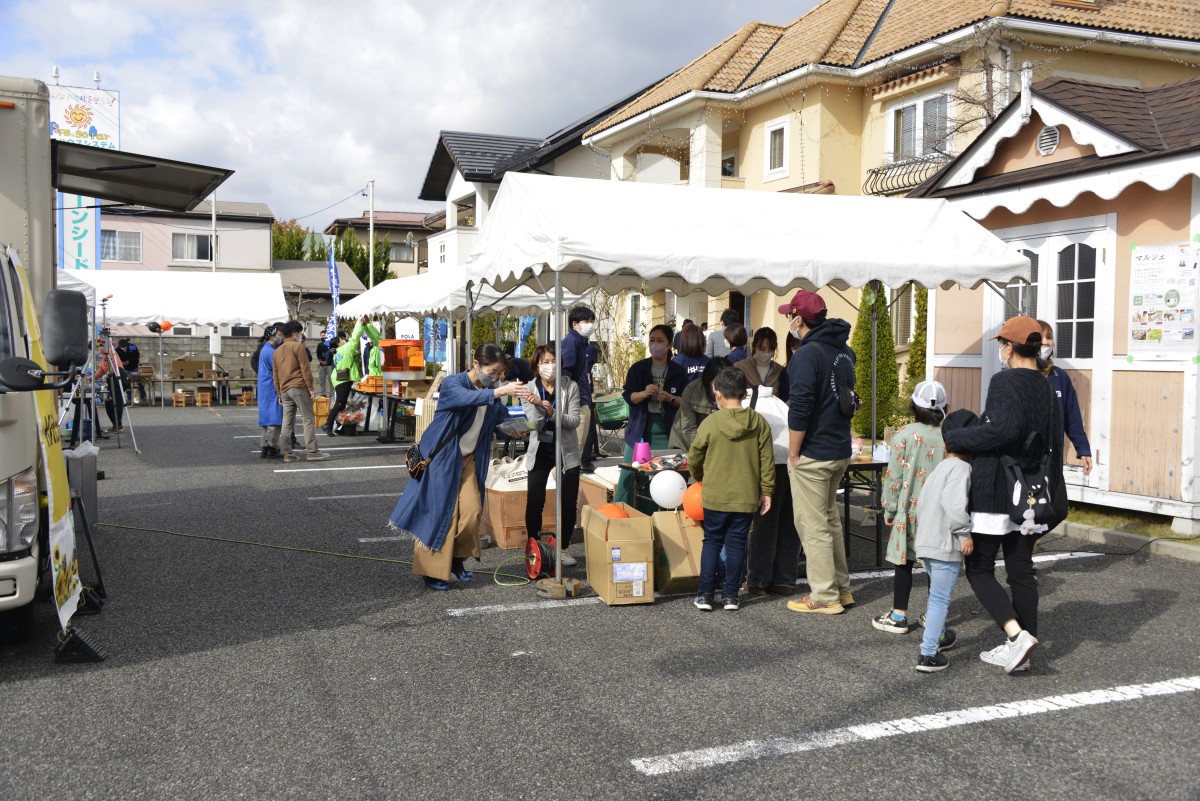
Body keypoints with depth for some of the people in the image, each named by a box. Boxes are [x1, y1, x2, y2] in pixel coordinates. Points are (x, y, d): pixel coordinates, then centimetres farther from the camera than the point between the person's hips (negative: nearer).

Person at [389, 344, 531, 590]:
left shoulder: (492, 392, 3)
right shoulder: (452, 383, -16)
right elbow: (467, 398, -38)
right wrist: (500, 392, -51)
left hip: (469, 460, 6)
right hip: (441, 458, -6)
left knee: (472, 512, -2)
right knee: (438, 513, -2)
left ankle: (457, 558, 20)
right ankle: (431, 571, 9)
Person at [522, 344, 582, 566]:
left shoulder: (570, 387, -5)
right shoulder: (529, 389, -5)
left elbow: (574, 421, -12)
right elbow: (535, 425, -11)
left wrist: (553, 413, -28)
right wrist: (539, 406, -30)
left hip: (566, 450, 1)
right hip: (540, 451, -1)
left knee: (569, 503, 2)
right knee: (534, 502, -6)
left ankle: (563, 549, 18)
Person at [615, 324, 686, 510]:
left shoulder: (678, 372, 5)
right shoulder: (638, 369, 5)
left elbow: (685, 402, 5)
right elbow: (628, 396, -1)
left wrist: (670, 398, -14)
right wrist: (644, 393, -20)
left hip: (665, 432, 0)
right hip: (640, 430, 0)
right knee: (630, 474, -2)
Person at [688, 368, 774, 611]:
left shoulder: (710, 422, -9)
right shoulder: (759, 422, -3)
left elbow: (694, 458, 0)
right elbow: (767, 461, -1)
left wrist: (699, 479, 19)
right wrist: (766, 491, 7)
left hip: (715, 495, -1)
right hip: (746, 497, 2)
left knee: (712, 542, 11)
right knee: (736, 544, 10)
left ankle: (705, 594, 10)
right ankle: (730, 595, 13)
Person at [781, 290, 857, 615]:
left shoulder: (807, 354, -17)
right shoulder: (845, 350, 9)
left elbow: (799, 409, -22)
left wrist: (793, 455, -14)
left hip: (813, 454, -9)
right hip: (841, 450, 9)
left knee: (813, 526, 1)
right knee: (830, 519, 20)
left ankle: (825, 597, 7)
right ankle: (841, 588, 28)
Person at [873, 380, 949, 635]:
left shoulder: (904, 435, -9)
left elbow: (894, 476, -7)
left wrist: (889, 509, 3)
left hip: (909, 510, -3)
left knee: (904, 562, 5)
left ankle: (898, 616, 10)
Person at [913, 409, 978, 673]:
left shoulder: (939, 468, 17)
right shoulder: (961, 467, -14)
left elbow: (921, 503, 21)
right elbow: (954, 503, -27)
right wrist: (964, 533, -20)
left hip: (926, 541, 10)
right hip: (946, 545, -10)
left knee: (937, 594, 27)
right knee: (940, 598, -5)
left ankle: (937, 635, 44)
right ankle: (928, 654, -5)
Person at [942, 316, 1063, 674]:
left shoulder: (1004, 382, -13)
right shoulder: (1047, 390, 11)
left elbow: (1005, 428, -30)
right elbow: (1054, 448, 14)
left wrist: (954, 439, -19)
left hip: (994, 493, -7)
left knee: (979, 569, 4)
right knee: (1021, 570, 12)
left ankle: (1017, 633, -12)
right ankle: (1019, 652, 18)